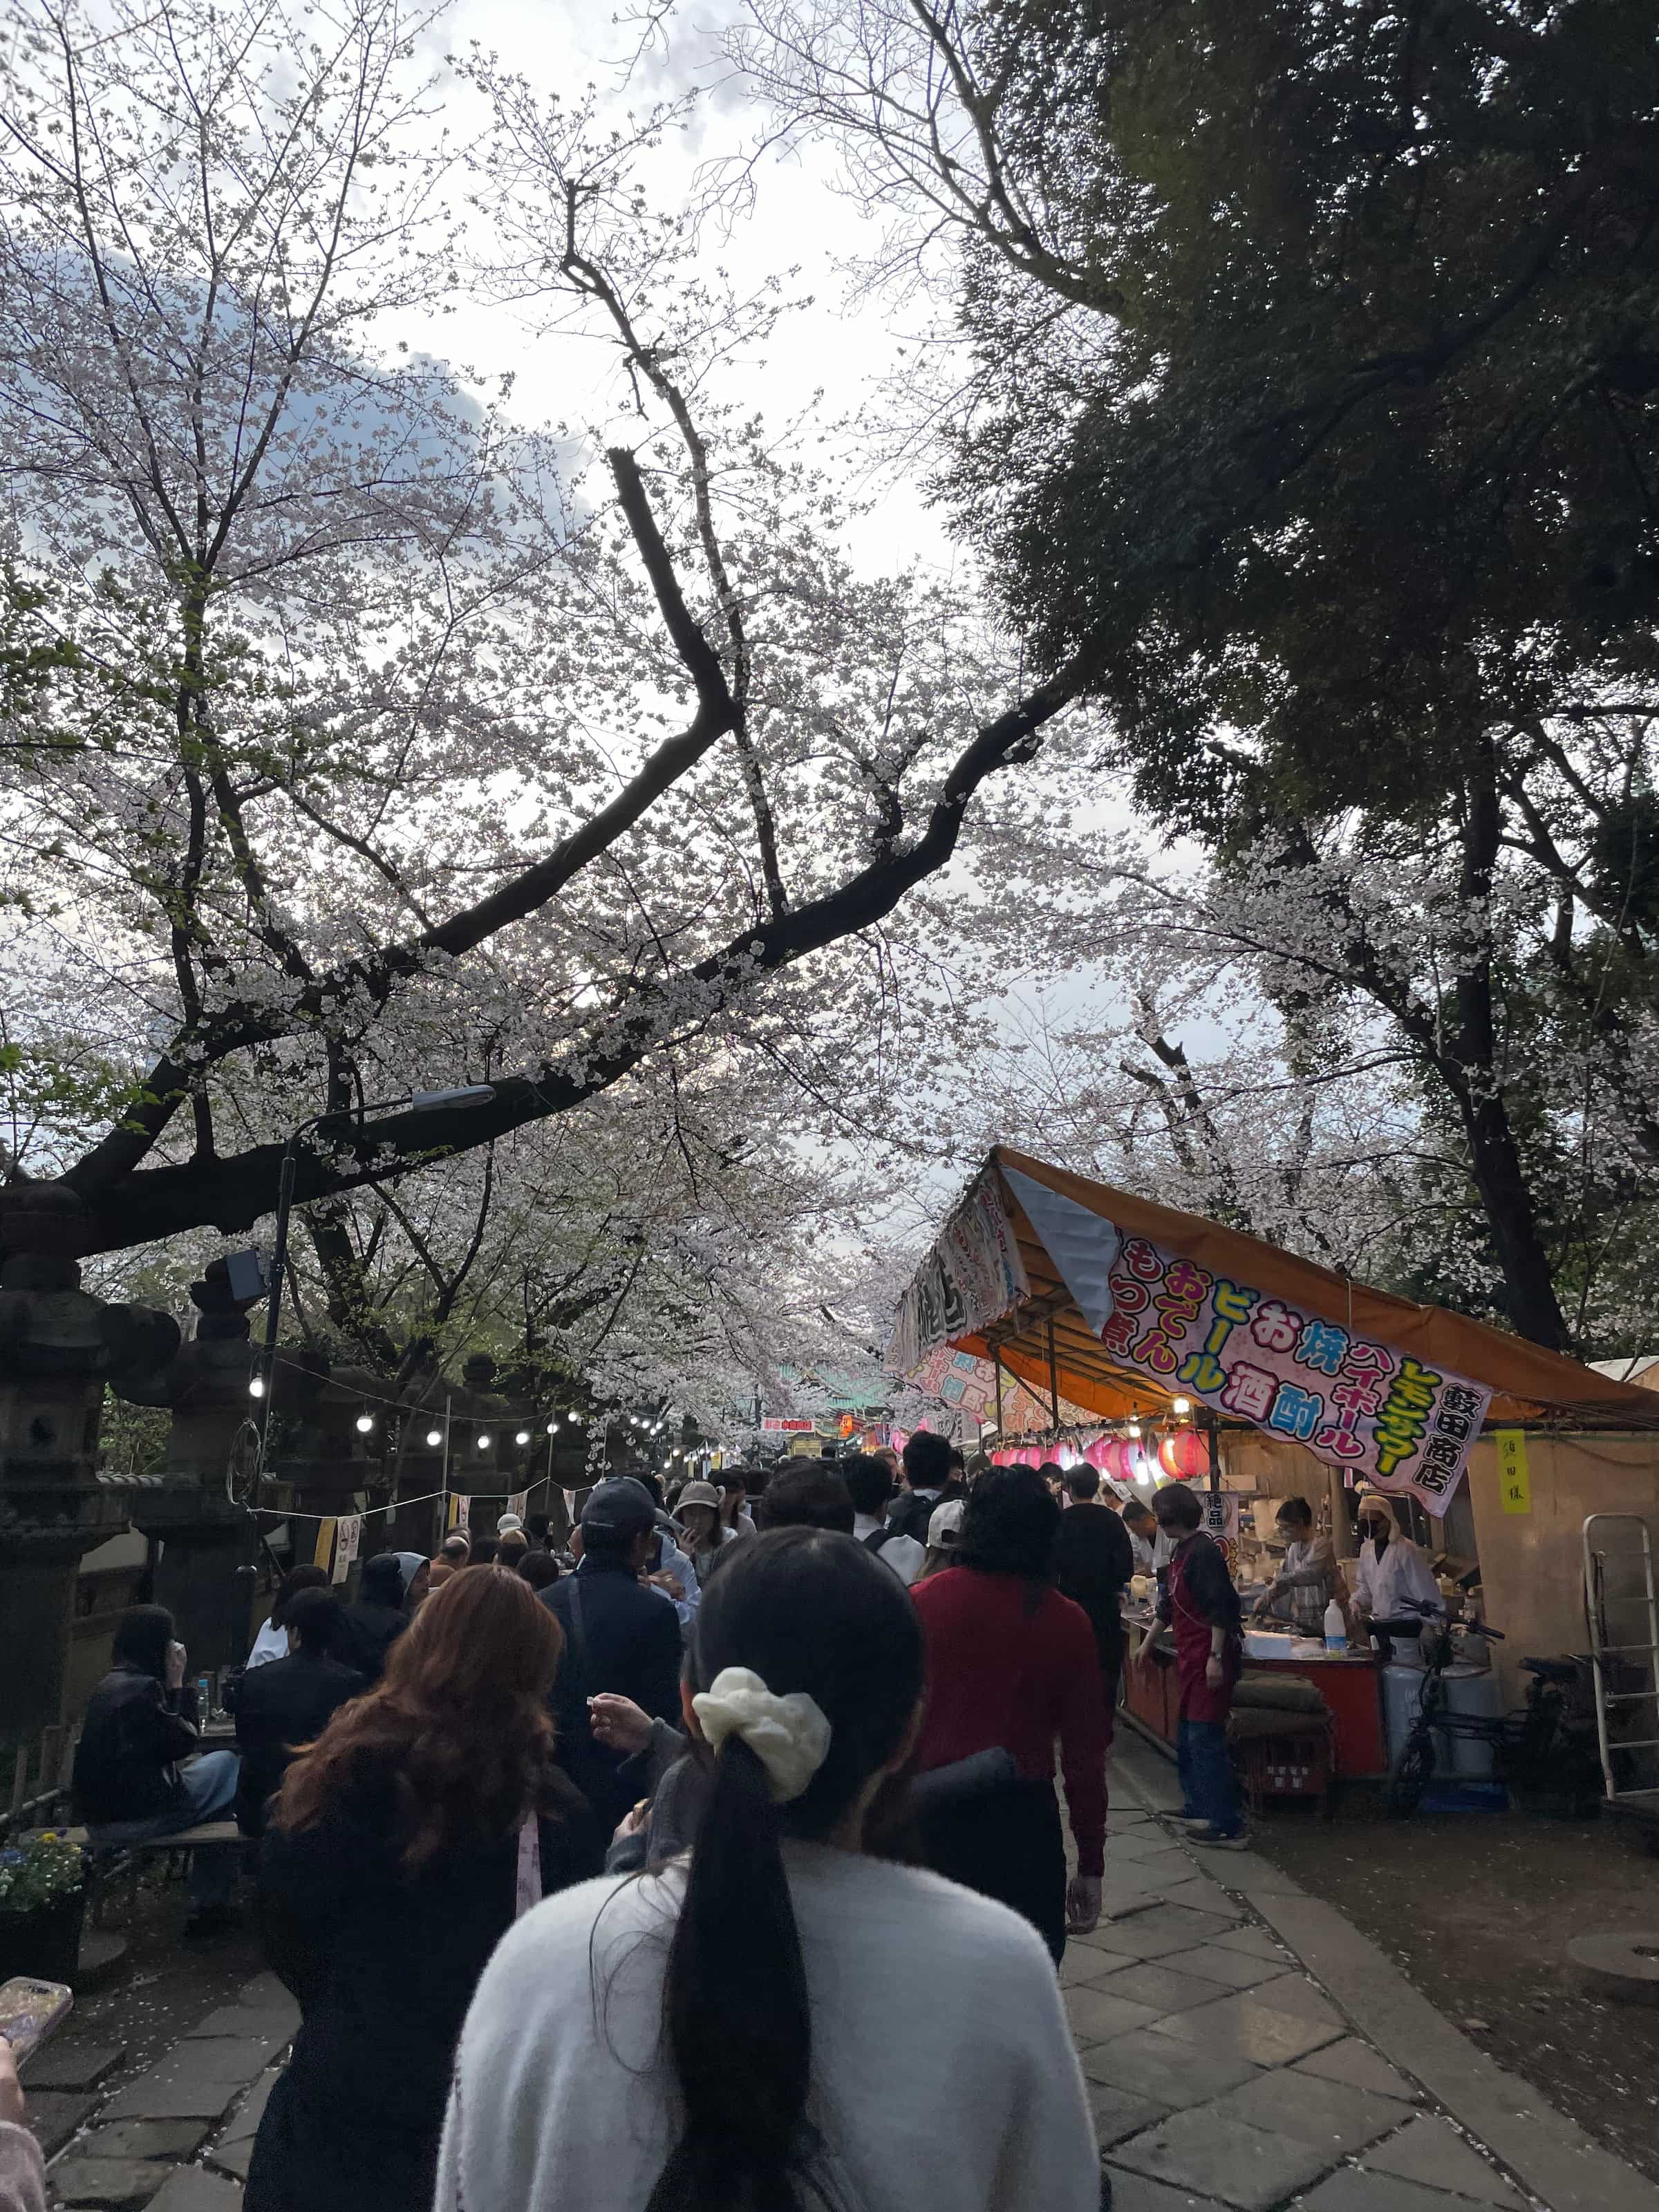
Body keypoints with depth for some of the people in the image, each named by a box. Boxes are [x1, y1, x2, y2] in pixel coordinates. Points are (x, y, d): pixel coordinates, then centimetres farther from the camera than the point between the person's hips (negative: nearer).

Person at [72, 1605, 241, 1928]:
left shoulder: (111, 1684, 10)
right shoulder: (142, 1687, -20)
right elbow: (183, 1742, -12)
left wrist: (169, 1684, 11)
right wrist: (177, 1683, -8)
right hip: (138, 1816, -9)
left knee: (210, 1771, 24)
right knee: (229, 1763, 8)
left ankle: (206, 1907, 28)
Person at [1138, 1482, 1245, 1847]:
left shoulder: (1203, 1551, -16)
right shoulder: (1181, 1551, 13)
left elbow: (1220, 1607, -21)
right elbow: (1170, 1604, 24)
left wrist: (1216, 1657, -22)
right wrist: (1149, 1642, 31)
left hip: (1209, 1657, -10)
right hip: (1190, 1657, 10)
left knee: (1205, 1738, -8)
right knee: (1187, 1736, 16)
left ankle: (1228, 1827, -3)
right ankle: (1199, 1807, 29)